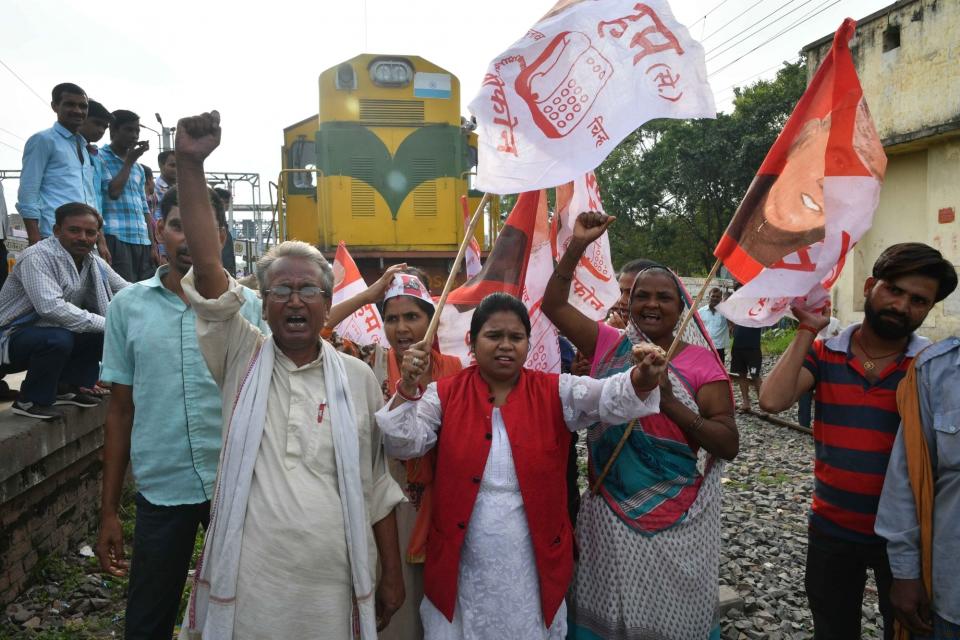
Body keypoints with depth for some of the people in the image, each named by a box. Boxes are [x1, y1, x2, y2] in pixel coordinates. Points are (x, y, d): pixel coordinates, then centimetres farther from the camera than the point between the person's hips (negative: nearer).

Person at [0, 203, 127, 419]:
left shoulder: (94, 262, 0)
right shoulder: (37, 257, -23)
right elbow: (50, 307, -37)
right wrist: (105, 323, -33)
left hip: (47, 331, 8)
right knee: (58, 338, -35)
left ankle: (66, 387, 8)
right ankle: (30, 401, -11)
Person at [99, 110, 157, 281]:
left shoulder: (139, 168, 23)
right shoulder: (101, 158, 3)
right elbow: (112, 191, -11)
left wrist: (153, 246, 14)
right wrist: (129, 161, 0)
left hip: (143, 241, 6)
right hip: (116, 238, -6)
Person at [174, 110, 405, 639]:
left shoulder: (358, 377, 2)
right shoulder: (242, 360, -1)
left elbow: (376, 485, 5)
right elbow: (208, 269, -14)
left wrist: (391, 575, 5)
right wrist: (189, 164, -23)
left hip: (335, 592, 1)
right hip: (244, 590, 0)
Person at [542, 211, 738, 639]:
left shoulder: (702, 364, -6)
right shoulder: (610, 346, 2)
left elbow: (730, 445, -11)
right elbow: (554, 304, 1)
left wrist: (670, 403, -24)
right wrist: (577, 246, -10)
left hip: (679, 519, -2)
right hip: (611, 511, 2)